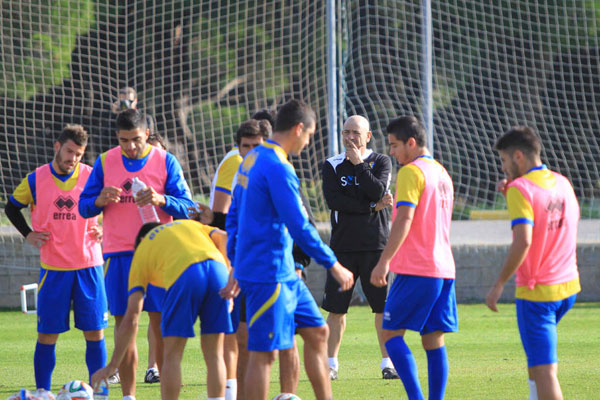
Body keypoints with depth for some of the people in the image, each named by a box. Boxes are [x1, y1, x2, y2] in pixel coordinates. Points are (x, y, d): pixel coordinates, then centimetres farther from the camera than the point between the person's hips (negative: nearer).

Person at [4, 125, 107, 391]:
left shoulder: (92, 177, 1)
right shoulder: (36, 180, 0)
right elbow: (12, 207, 16)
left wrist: (104, 230, -1)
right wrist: (28, 234, 4)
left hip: (89, 265, 0)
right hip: (53, 267, 0)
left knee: (95, 332, 0)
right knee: (47, 334, 0)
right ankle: (42, 393, 7)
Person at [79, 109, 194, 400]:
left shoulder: (165, 162, 1)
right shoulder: (105, 162, 6)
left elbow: (187, 207, -2)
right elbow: (84, 207, 8)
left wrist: (161, 200, -21)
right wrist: (100, 200, -14)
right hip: (118, 255, 1)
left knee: (162, 324, -3)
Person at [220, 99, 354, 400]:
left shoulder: (251, 159, 12)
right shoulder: (278, 168, -18)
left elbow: (234, 215, 19)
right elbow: (298, 227, -20)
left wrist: (236, 267, 24)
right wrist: (333, 265, -12)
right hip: (269, 274, -10)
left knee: (317, 333, 14)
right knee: (264, 353, -6)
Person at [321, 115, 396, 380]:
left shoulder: (380, 162, 5)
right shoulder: (332, 165, 6)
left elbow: (377, 191, -14)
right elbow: (333, 200, -9)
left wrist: (358, 163, -9)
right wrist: (373, 206, -10)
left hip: (375, 246, -1)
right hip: (342, 246, 1)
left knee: (383, 307, -1)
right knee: (336, 308, 2)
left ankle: (388, 363, 6)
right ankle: (331, 363, 10)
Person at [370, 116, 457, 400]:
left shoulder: (411, 172, -8)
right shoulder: (442, 173, 18)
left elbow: (404, 220, -18)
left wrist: (384, 261, -18)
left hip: (416, 270, -8)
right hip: (444, 268, 8)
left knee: (391, 333, -3)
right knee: (434, 341, 7)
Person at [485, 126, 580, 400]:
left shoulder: (521, 188, -15)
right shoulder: (562, 184, 9)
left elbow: (523, 241, -25)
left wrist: (499, 284, -19)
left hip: (536, 292, -8)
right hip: (568, 286, 8)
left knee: (542, 371, -8)